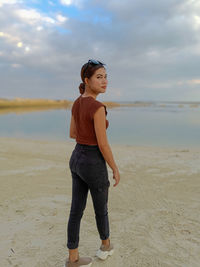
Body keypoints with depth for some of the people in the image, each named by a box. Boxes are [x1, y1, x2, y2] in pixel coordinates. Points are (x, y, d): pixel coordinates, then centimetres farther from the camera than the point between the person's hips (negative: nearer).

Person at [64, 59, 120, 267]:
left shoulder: (76, 104, 3)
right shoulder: (98, 107, -23)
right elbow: (103, 145, -21)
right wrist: (116, 170, -9)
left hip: (76, 159, 7)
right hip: (93, 164, -7)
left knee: (76, 209, 15)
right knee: (101, 209, 18)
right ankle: (105, 245, 43)